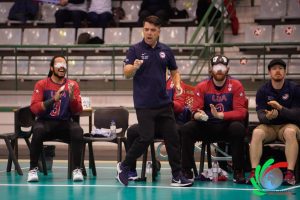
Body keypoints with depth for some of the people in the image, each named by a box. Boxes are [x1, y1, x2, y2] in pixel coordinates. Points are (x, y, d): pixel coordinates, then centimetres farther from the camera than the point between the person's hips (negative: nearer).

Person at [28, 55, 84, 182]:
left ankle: (77, 169, -24)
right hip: (45, 122, -1)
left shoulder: (72, 85, 8)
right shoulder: (41, 84, 3)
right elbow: (34, 108, -8)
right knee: (38, 130, -35)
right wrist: (53, 99, -21)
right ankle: (33, 169, -24)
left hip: (65, 123, 1)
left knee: (78, 131, -31)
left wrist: (72, 97, -17)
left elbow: (78, 111, 3)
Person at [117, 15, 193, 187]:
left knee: (173, 138, 2)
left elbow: (175, 71, 18)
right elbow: (127, 74, -14)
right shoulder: (135, 50, -4)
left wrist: (177, 84, -2)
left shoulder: (166, 50, 7)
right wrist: (134, 67, -36)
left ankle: (177, 176, 10)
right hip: (144, 105, -4)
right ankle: (124, 166, 11)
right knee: (146, 138, -9)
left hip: (164, 103, 4)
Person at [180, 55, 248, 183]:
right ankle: (187, 171, -16)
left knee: (238, 128, -35)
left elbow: (241, 112, -12)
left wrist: (219, 114, -28)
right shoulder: (201, 87, 1)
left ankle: (238, 172, -24)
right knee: (186, 129, -24)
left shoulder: (236, 86, -4)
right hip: (207, 126, 2)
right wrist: (198, 115, -31)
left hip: (228, 126, -2)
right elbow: (195, 110, -4)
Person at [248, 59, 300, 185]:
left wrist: (281, 109, -27)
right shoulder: (263, 91, 1)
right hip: (268, 126, 1)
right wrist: (267, 117, -32)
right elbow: (260, 116, -6)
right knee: (257, 132, -31)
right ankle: (254, 171, -35)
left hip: (288, 125, -1)